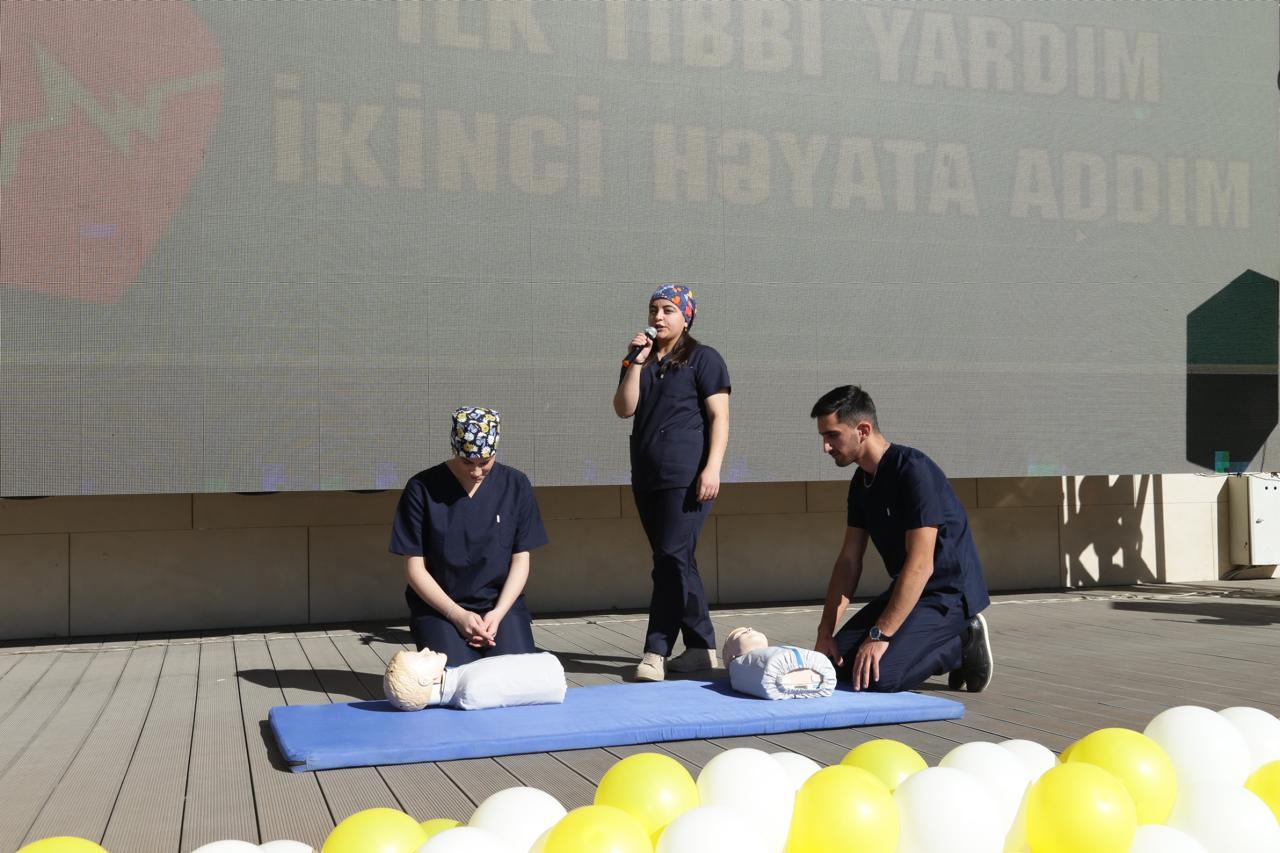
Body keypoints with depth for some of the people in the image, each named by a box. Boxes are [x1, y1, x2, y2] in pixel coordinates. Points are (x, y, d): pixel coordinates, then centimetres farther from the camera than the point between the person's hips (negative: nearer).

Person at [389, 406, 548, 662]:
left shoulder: (515, 486, 2)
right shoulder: (422, 488, -5)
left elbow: (520, 560, 4)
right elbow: (415, 568, -4)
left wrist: (498, 613, -11)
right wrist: (457, 615, -14)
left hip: (502, 605, 2)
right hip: (439, 608, -2)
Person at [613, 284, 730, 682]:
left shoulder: (703, 359, 1)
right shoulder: (640, 359, 18)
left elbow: (719, 417, -6)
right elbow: (624, 409, 5)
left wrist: (712, 468, -17)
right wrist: (637, 362, -4)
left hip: (686, 476, -7)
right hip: (647, 476, 7)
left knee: (672, 557, -11)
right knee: (675, 561, 8)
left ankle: (656, 650, -10)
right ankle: (702, 647, 15)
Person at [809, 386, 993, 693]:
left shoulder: (913, 471, -22)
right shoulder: (861, 481, 7)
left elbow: (920, 565, -27)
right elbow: (849, 560, 7)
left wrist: (879, 635, -27)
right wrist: (825, 632, -1)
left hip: (949, 591, -9)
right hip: (905, 588, 9)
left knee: (877, 675, -25)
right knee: (840, 659, -1)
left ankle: (963, 646, -1)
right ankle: (948, 645, 9)